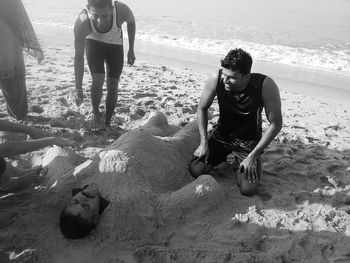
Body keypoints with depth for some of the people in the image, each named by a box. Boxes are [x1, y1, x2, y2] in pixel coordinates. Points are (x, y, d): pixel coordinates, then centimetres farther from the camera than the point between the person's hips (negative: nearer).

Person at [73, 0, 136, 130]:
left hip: (115, 45, 1)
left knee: (112, 86, -4)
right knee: (98, 80, -22)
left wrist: (131, 49, -6)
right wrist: (78, 88, -32)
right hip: (94, 42, -1)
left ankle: (107, 124, 14)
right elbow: (79, 56, -30)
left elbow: (131, 22, -10)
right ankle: (96, 113, 7)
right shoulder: (82, 23, -38)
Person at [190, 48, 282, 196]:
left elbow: (276, 125, -19)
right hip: (220, 134, 2)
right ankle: (223, 155, 19)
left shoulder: (266, 86, -29)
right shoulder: (216, 79, -23)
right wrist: (204, 142, -11)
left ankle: (242, 163, 18)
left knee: (247, 189, -17)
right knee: (195, 170, -12)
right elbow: (202, 109, -5)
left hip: (249, 141, -2)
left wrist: (253, 156, -20)